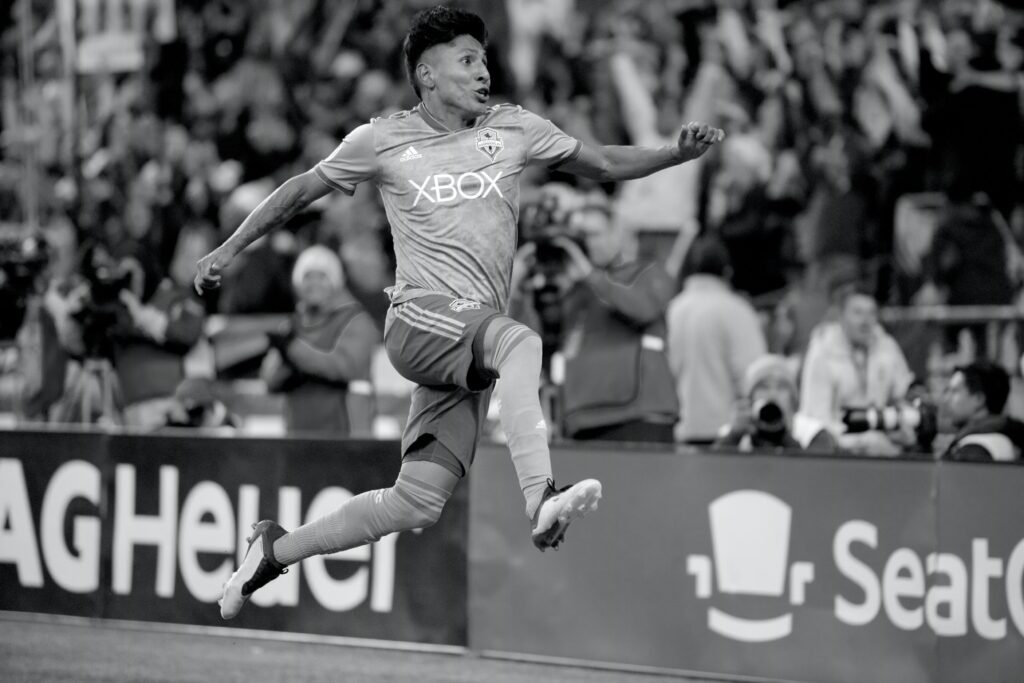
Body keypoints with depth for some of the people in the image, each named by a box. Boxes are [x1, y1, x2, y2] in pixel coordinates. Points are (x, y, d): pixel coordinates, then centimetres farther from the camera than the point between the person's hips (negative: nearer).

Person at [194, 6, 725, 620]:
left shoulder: (514, 129, 12)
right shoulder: (383, 141, 6)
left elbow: (605, 164, 19)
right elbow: (303, 189, 18)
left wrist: (678, 153, 3)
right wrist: (230, 249, 17)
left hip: (474, 350, 4)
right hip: (420, 320, -4)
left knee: (420, 501, -4)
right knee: (520, 341, -35)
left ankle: (275, 550, 13)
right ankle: (541, 502, -50)